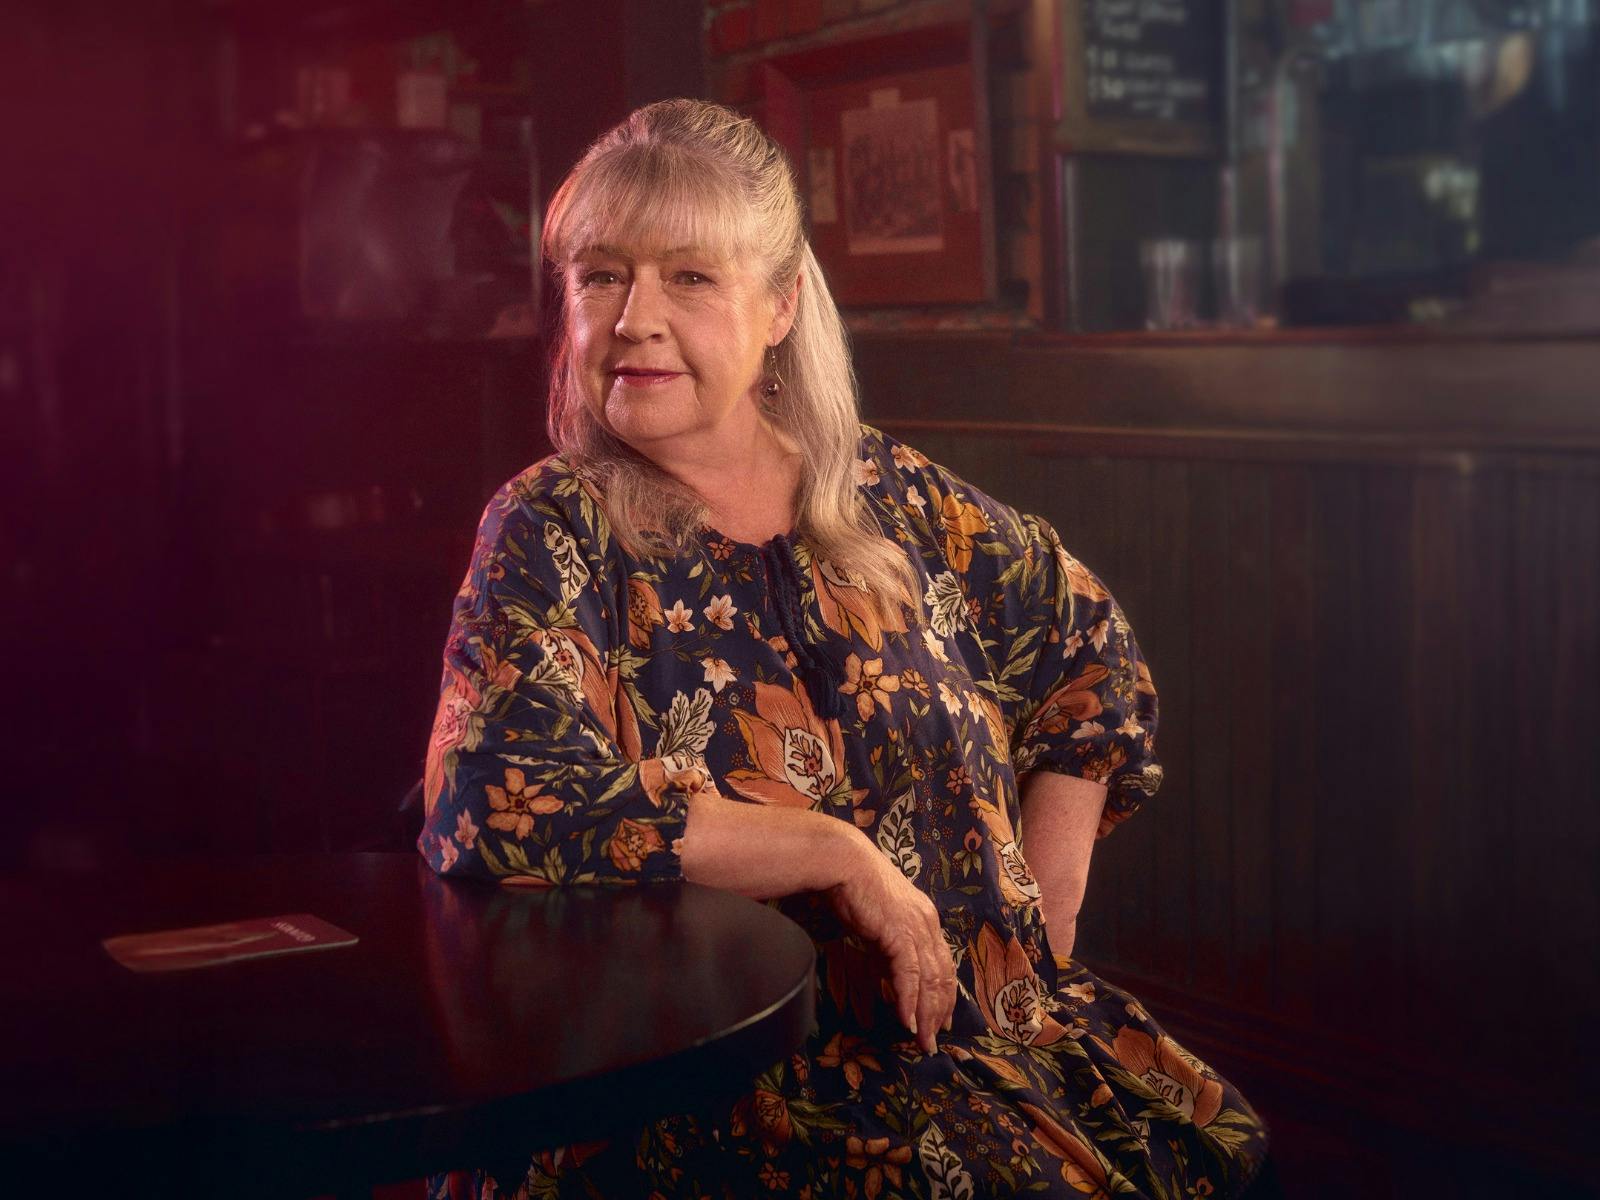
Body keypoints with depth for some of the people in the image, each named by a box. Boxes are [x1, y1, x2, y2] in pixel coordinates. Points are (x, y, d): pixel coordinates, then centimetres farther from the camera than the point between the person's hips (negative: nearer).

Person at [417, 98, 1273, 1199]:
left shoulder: (889, 498, 6)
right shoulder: (552, 537, -5)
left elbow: (1095, 655, 19)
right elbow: (496, 811, -19)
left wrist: (1040, 929, 9)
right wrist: (842, 853, -17)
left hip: (978, 1023, 5)